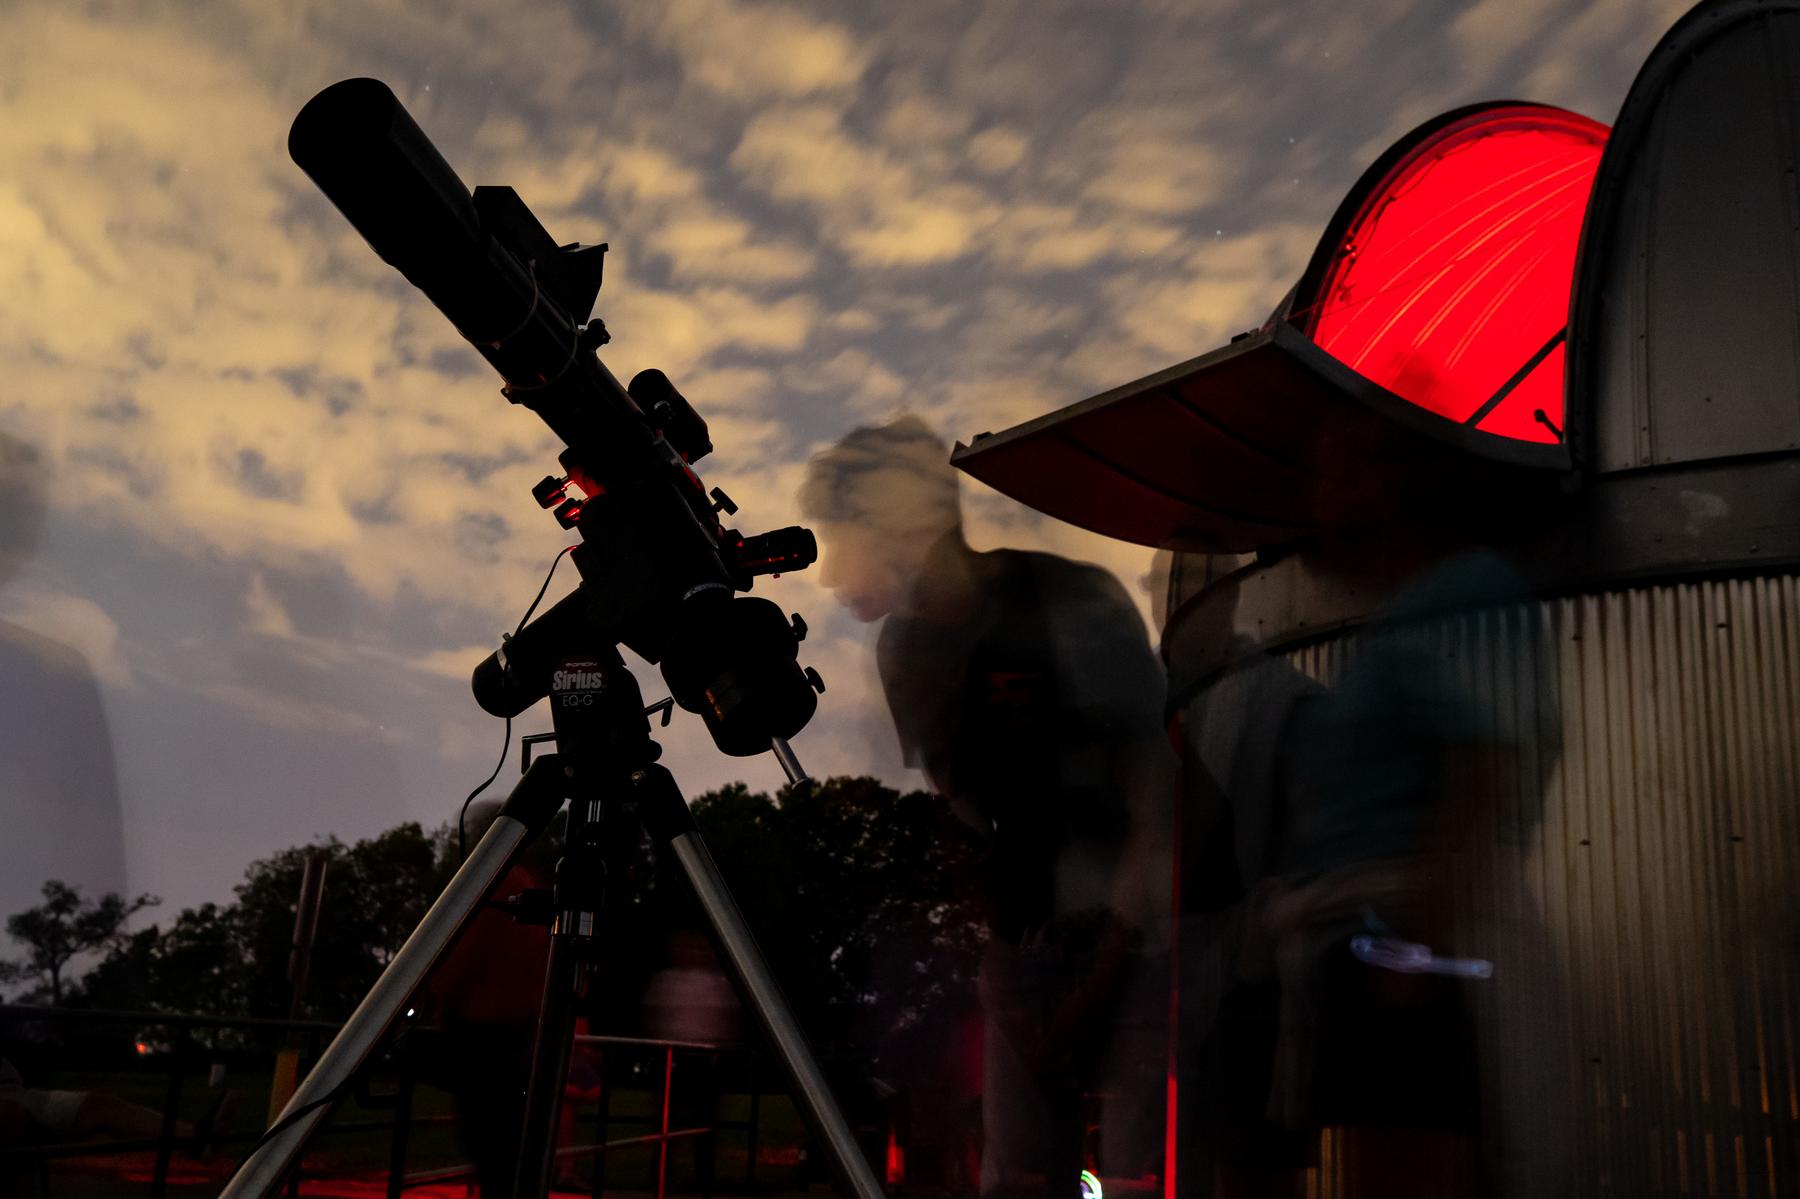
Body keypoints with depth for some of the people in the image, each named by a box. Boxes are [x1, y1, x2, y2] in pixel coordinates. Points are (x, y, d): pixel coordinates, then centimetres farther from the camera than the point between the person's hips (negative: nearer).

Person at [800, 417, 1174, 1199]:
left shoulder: (1077, 612, -16)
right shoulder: (905, 649, 3)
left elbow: (1157, 796, -14)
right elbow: (956, 799, 10)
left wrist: (1111, 957, -14)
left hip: (1135, 931, -5)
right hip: (1023, 940, 6)